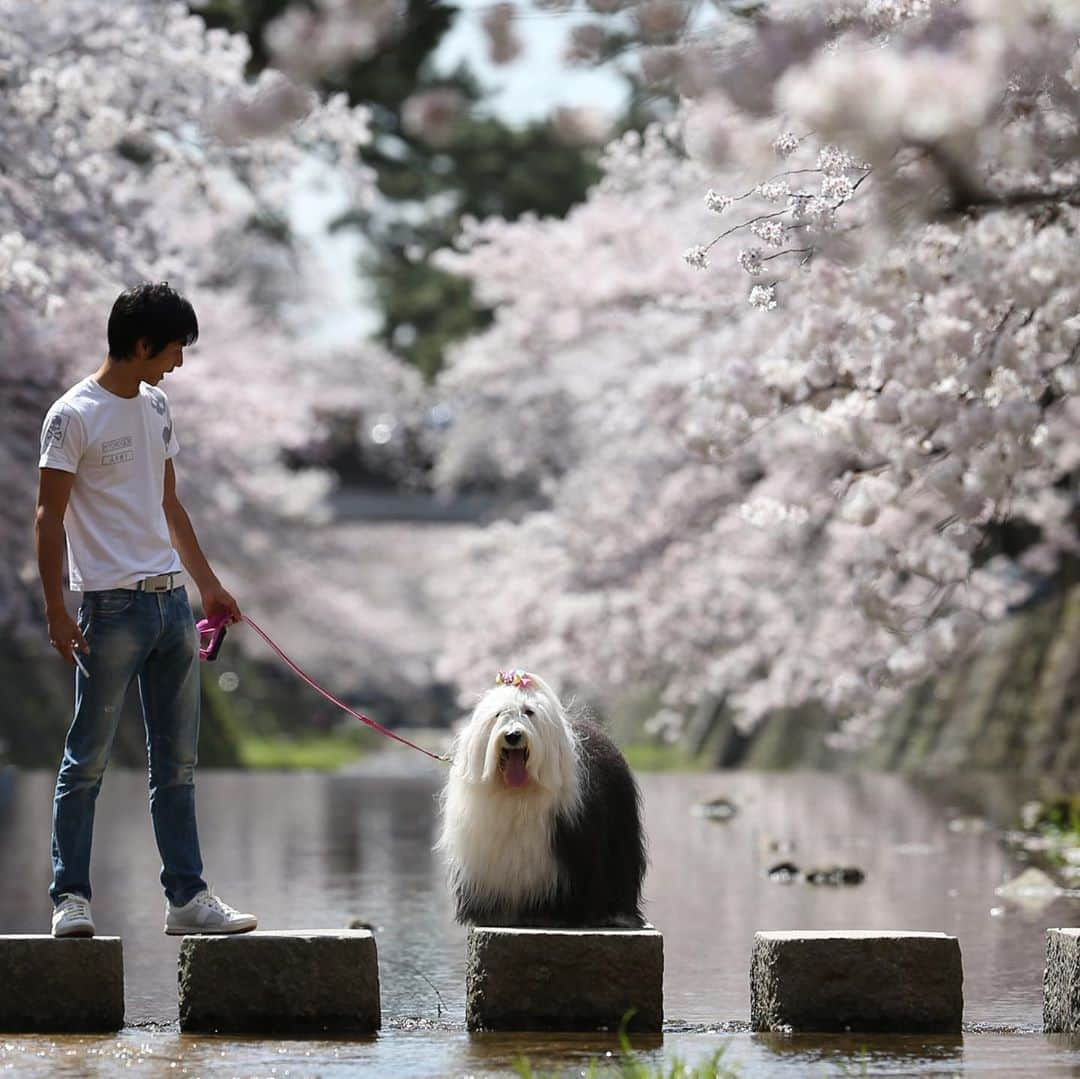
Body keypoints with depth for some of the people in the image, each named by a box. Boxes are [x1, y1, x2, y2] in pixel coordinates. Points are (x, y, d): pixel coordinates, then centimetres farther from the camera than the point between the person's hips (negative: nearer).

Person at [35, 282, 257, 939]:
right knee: (88, 760, -3)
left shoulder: (156, 408, 14)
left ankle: (187, 896, 12)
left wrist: (208, 583, 25)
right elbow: (50, 518, -10)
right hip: (112, 606, -7)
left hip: (172, 599, 8)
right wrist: (57, 611, -15)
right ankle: (71, 896, 2)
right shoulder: (75, 417, -9)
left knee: (178, 761, 8)